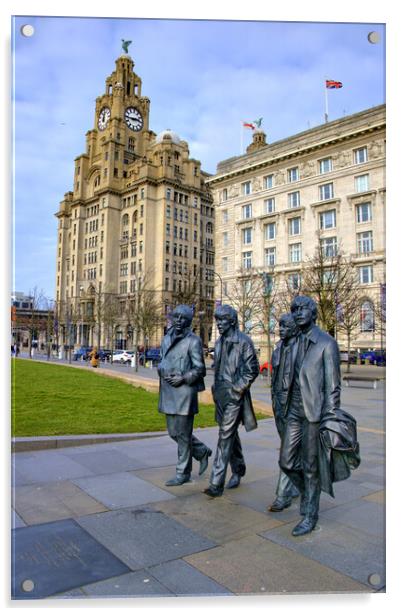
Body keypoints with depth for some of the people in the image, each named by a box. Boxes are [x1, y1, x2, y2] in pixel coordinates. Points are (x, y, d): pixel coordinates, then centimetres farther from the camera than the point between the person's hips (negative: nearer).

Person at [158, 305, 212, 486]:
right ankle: (202, 452, 34)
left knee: (183, 433, 1)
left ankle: (183, 473, 16)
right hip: (168, 392, 7)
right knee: (174, 432, 14)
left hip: (184, 392, -7)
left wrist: (183, 378, -17)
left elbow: (199, 369, -7)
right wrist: (162, 371, 1)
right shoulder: (167, 338, 13)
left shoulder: (193, 340, -7)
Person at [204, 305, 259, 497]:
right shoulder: (219, 342, 12)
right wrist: (216, 388, 14)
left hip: (235, 395, -7)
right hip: (220, 394, 7)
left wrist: (239, 388, -12)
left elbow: (253, 369, -9)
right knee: (231, 434, 18)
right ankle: (238, 470, 35)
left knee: (225, 436, -9)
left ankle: (216, 483, -6)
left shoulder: (243, 341, -10)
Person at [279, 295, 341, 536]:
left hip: (314, 414, -6)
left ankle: (310, 516, 21)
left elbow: (333, 386, -10)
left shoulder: (327, 343, -9)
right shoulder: (296, 344, 12)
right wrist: (286, 410, 15)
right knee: (287, 462, 10)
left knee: (311, 467, 4)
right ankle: (308, 492, 37)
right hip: (294, 412, 6)